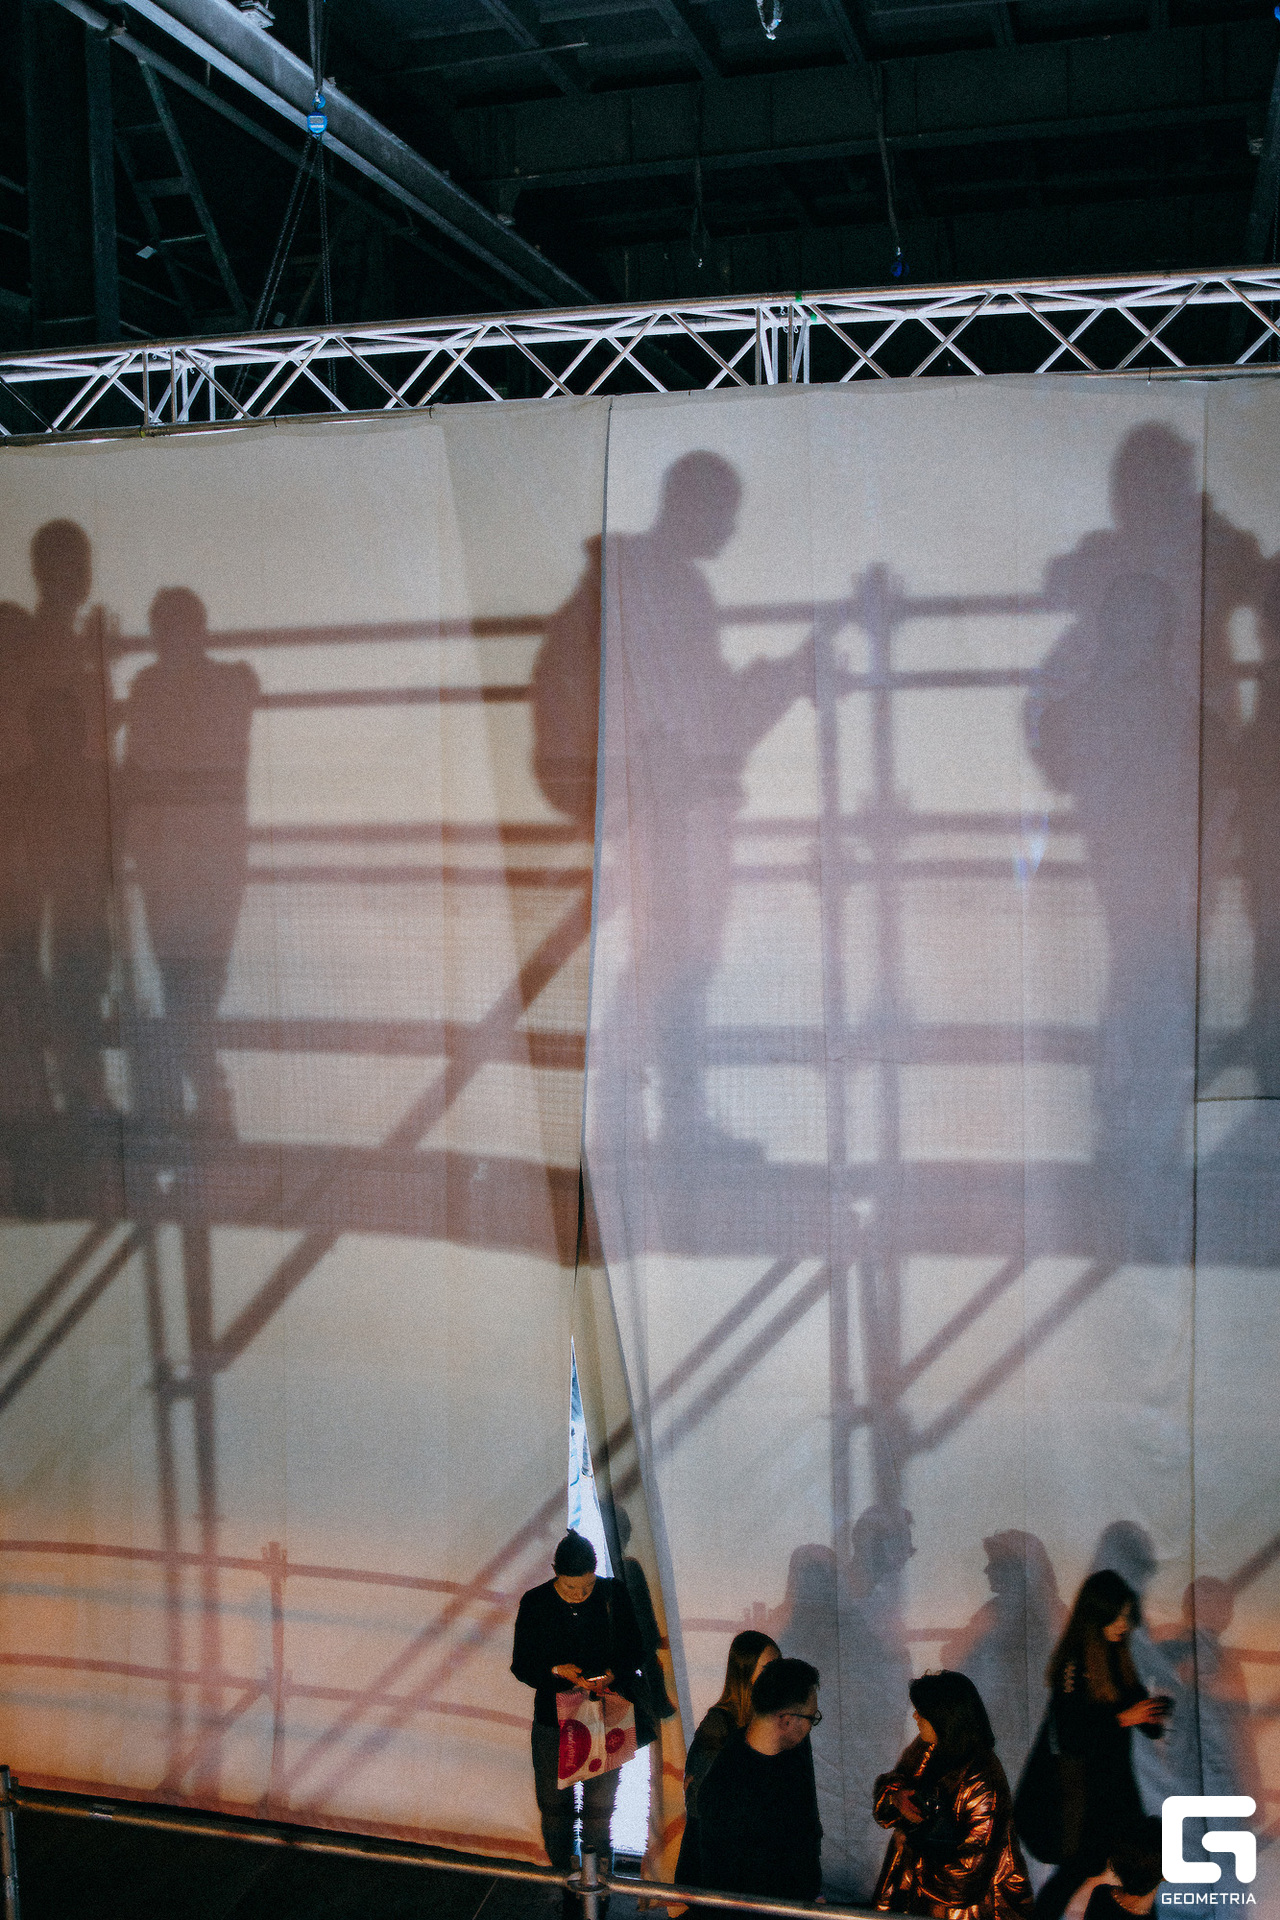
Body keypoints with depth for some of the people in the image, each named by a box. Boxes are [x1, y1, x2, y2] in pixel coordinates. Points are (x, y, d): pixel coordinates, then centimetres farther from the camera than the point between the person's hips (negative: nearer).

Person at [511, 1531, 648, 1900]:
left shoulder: (613, 1596, -8)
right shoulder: (535, 1603, -9)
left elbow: (634, 1651, 3)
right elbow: (521, 1665, -2)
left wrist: (612, 1674, -17)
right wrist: (556, 1671, -20)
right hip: (553, 1721, 0)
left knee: (599, 1806, 6)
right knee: (554, 1805, 8)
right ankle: (564, 1881, 28)